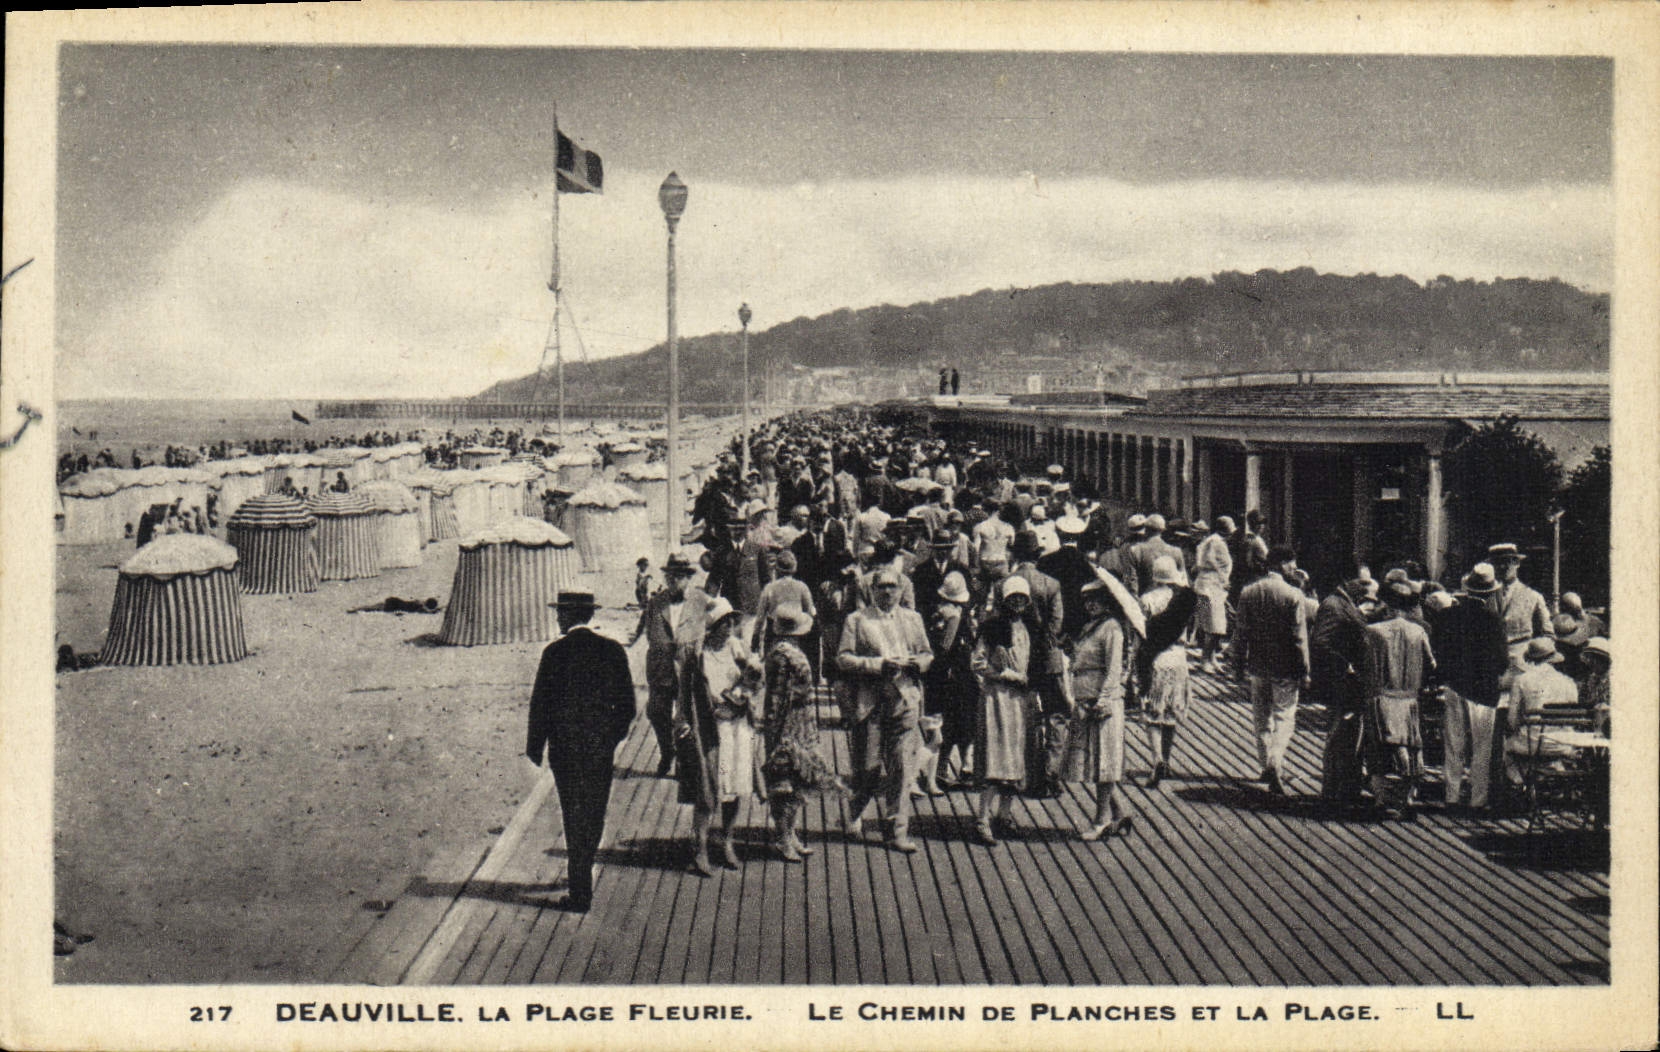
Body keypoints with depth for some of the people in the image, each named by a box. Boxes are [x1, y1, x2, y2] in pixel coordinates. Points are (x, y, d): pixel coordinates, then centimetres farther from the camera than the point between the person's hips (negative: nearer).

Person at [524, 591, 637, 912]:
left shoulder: (555, 652, -10)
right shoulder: (612, 649, 0)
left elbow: (540, 702, -8)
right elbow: (627, 702, 3)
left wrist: (534, 746, 1)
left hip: (565, 746, -3)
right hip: (601, 745, 3)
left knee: (574, 817, 4)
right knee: (594, 815, 17)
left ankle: (581, 894, 5)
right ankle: (582, 877, 33)